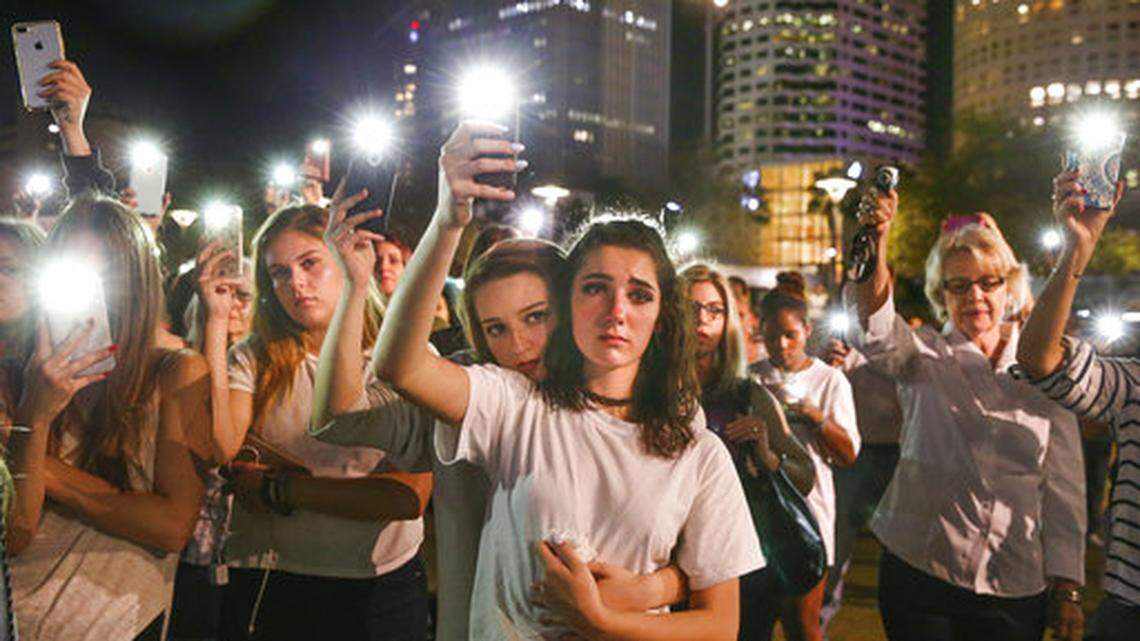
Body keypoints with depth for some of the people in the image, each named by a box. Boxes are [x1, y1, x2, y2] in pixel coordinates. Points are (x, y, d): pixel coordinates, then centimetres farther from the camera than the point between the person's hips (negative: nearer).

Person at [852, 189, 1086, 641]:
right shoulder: (924, 357, 1)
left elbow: (1065, 489, 4)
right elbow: (876, 334, -23)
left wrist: (1066, 589, 1)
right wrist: (875, 243, -39)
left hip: (1015, 588, 1)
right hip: (917, 572, -1)